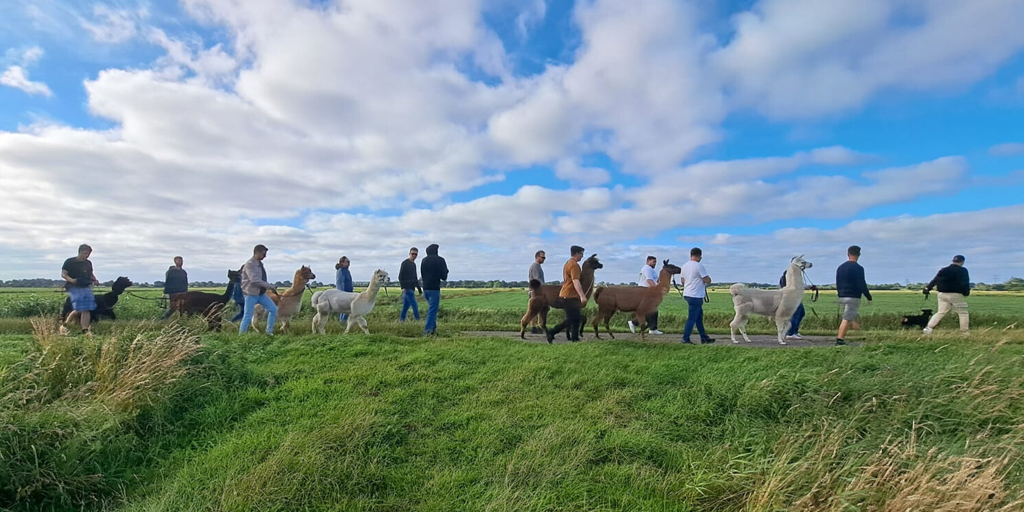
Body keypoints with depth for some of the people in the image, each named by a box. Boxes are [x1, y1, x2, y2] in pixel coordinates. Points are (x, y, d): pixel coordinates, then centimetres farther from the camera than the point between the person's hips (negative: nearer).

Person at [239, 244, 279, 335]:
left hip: (261, 293, 8)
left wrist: (269, 287, 6)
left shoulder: (259, 263, 8)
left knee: (273, 309, 4)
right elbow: (254, 279, -26)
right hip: (251, 294, -8)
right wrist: (269, 286, -22)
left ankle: (269, 331, 13)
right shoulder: (249, 264, -17)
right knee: (248, 316, -3)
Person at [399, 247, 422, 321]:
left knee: (406, 305, 11)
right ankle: (417, 320, -7)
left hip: (411, 288, 8)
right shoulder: (405, 263, -7)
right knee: (414, 305, -10)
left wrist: (419, 289, 20)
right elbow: (400, 276, -12)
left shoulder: (414, 264, 17)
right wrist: (402, 287, -20)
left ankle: (401, 320, 17)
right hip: (407, 288, -8)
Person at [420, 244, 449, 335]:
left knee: (431, 308, 19)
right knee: (433, 310, -4)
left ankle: (433, 328, 18)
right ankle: (427, 330, -10)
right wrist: (446, 271, 13)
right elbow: (444, 277, -6)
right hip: (434, 288, -6)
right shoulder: (440, 260, -7)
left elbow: (422, 274, 17)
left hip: (425, 288, 6)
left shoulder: (424, 260, 9)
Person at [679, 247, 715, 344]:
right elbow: (708, 281, -15)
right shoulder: (699, 266, -15)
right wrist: (707, 278, 7)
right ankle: (685, 338, 2)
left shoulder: (684, 266, 9)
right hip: (696, 296, -9)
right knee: (692, 318, -2)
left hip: (687, 294, 9)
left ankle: (704, 338, 24)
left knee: (699, 317, 17)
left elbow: (682, 280, 16)